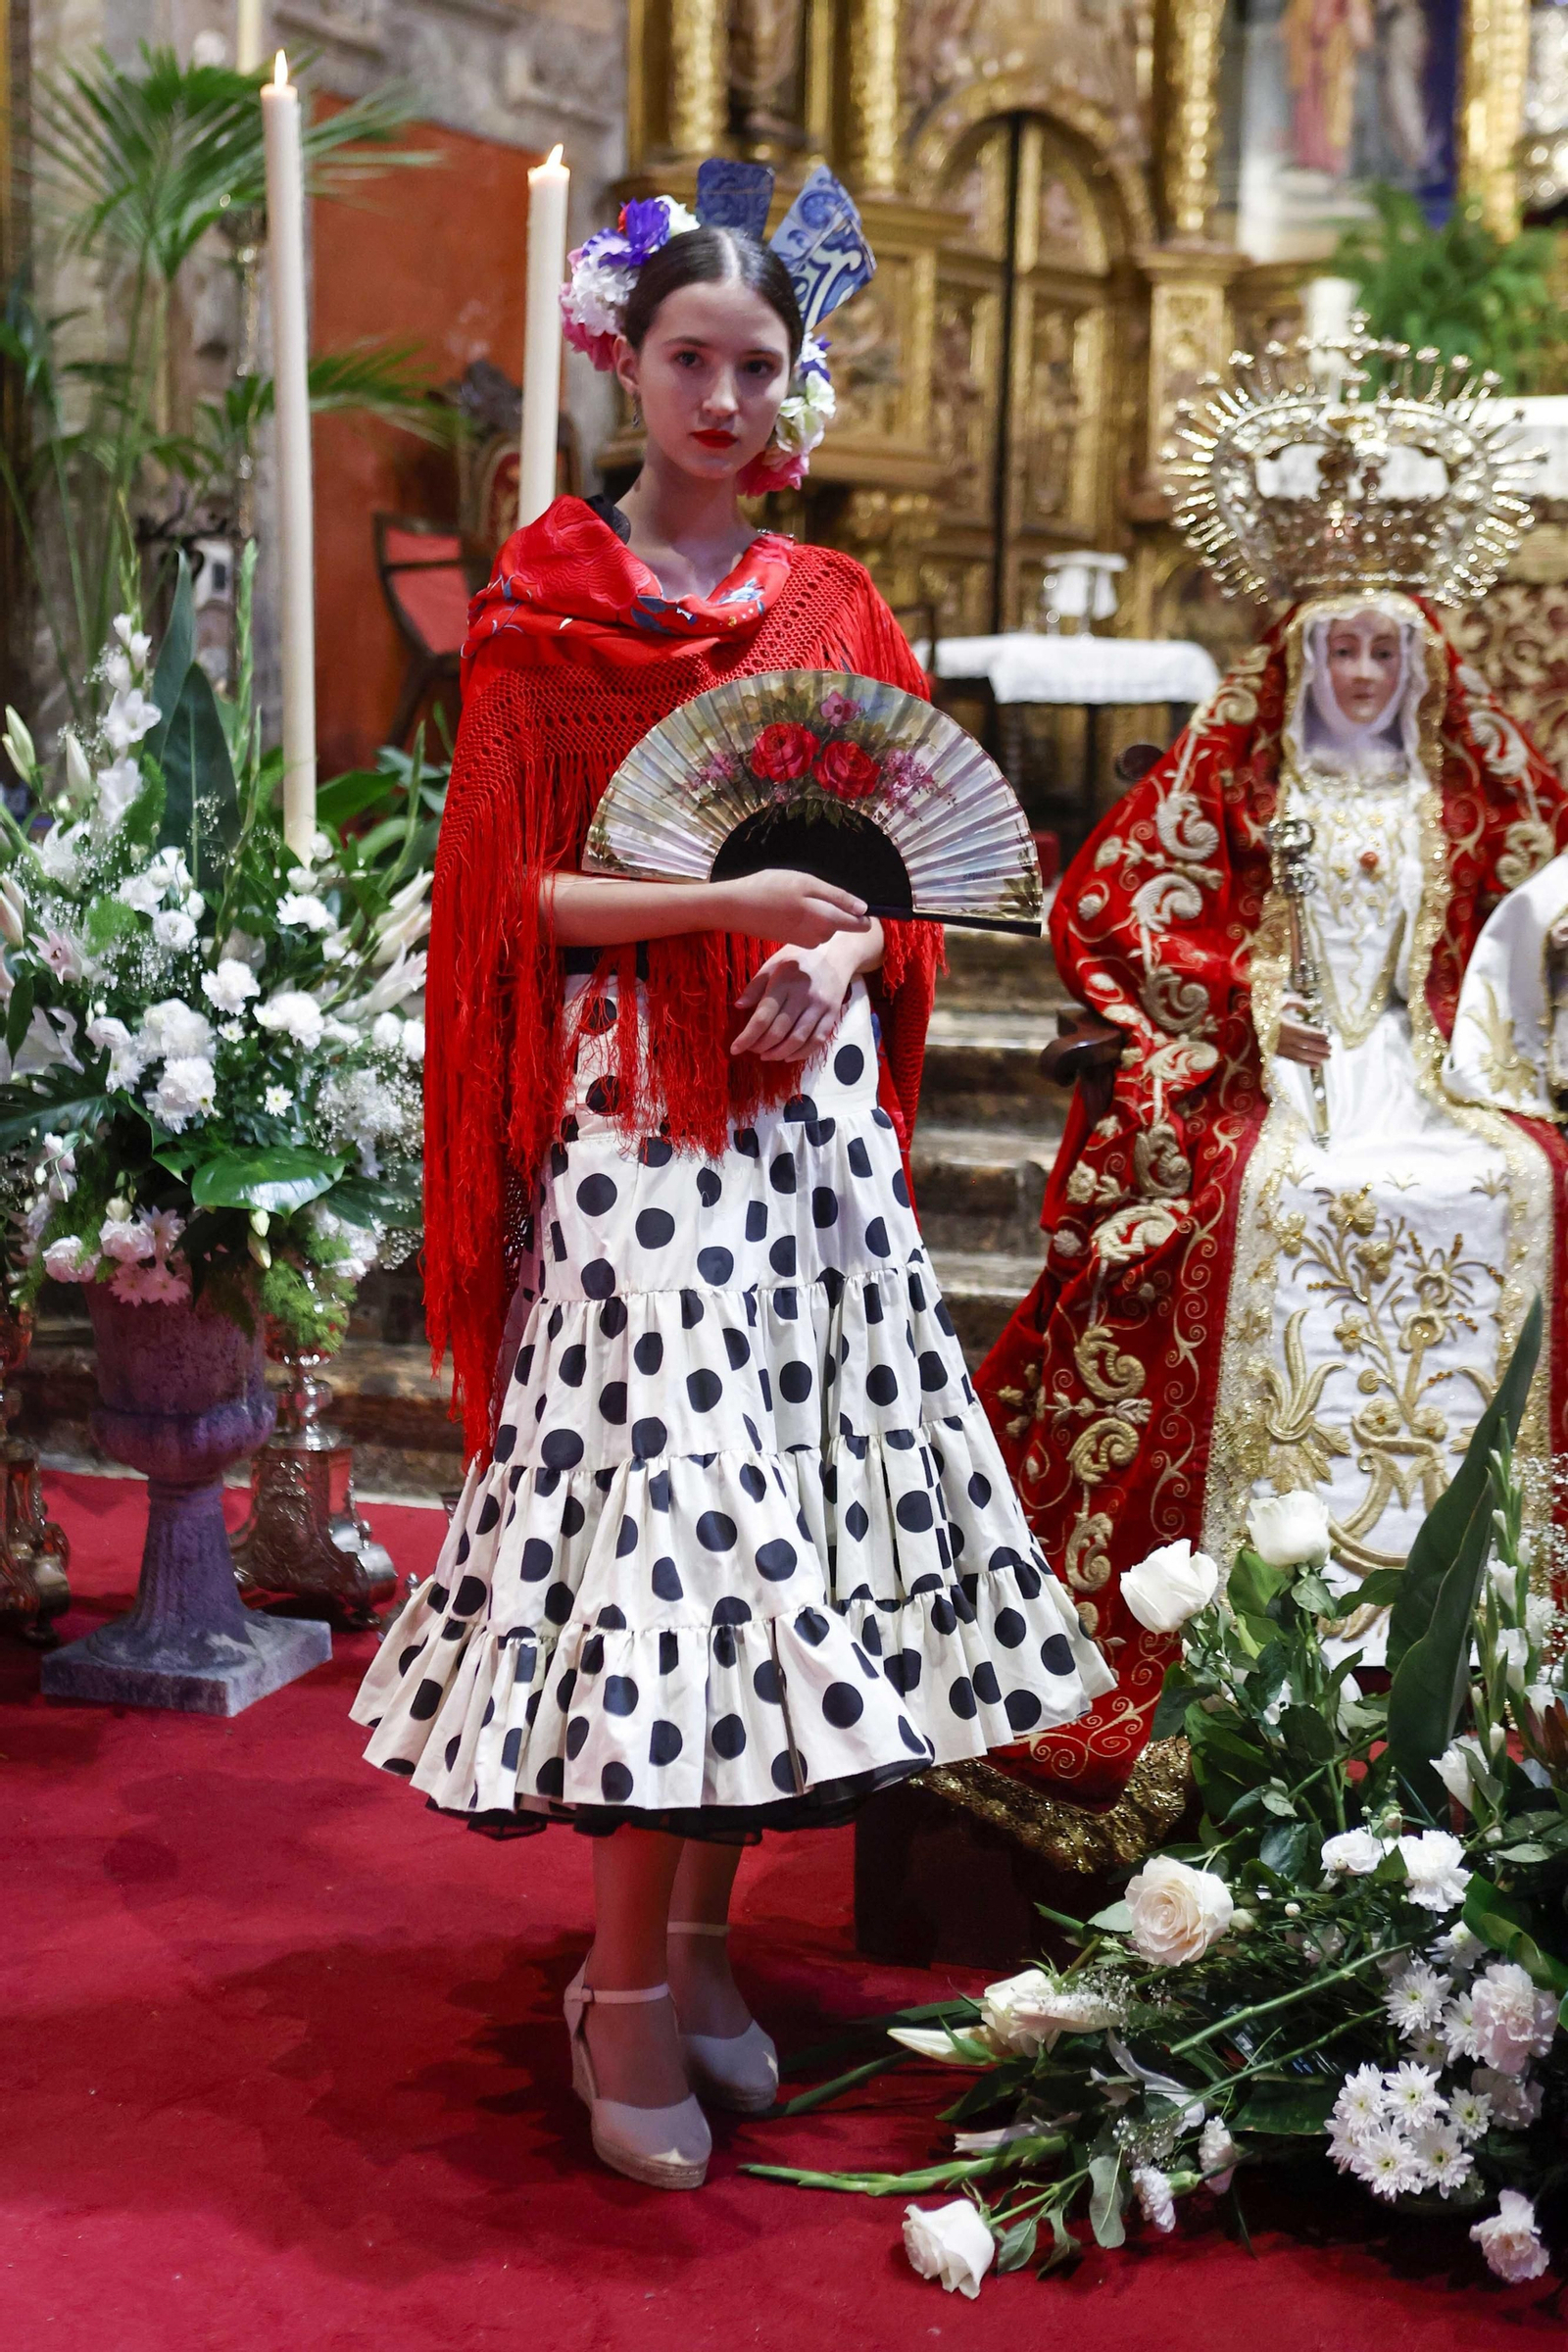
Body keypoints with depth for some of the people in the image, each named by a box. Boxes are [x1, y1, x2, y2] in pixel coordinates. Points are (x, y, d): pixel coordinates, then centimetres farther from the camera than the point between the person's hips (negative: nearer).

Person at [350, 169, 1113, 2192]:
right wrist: (729, 901, -19)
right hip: (636, 1117, -4)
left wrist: (837, 957, -8)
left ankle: (700, 1943, 20)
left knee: (793, 1511, 5)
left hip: (811, 1104, 5)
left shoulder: (832, 607, 12)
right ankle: (625, 1999, 5)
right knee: (669, 1510, -9)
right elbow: (518, 893, -5)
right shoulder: (546, 602, 0)